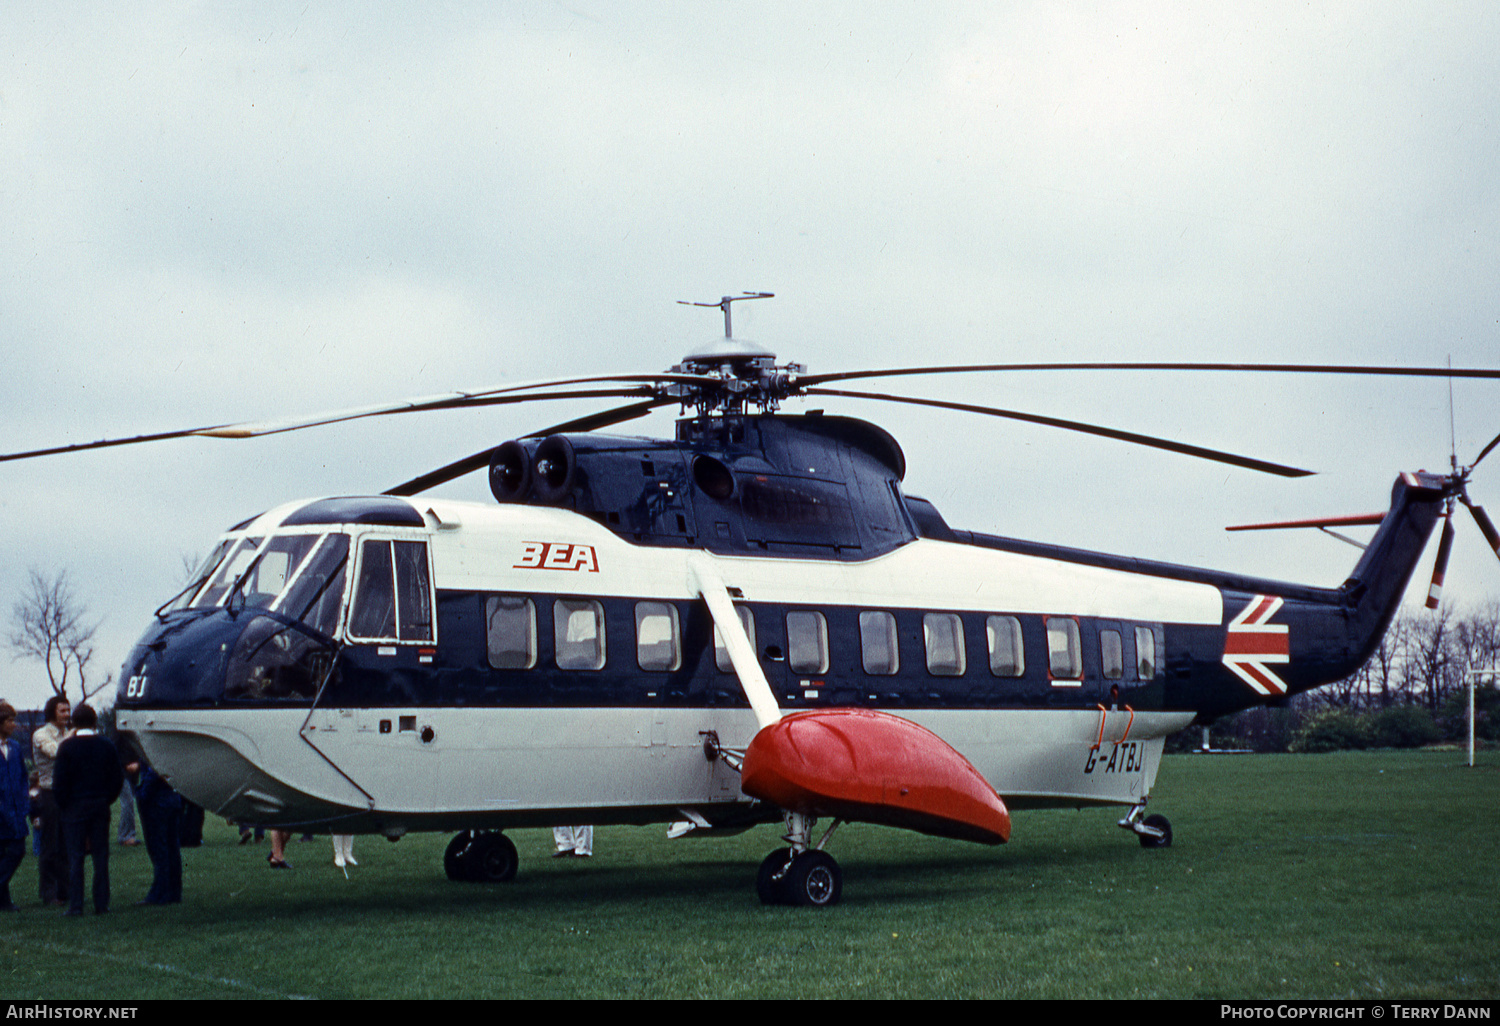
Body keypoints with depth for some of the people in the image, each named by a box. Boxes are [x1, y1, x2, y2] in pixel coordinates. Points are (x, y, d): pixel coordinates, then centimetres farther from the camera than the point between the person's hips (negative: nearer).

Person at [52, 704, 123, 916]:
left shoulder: (67, 747, -7)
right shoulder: (106, 745, 3)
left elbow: (59, 782, -9)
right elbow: (118, 778, 4)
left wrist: (63, 805, 3)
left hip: (74, 808, -3)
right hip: (101, 807, 3)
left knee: (75, 858, 0)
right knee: (101, 856, 6)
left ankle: (75, 905, -3)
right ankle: (102, 903, 6)